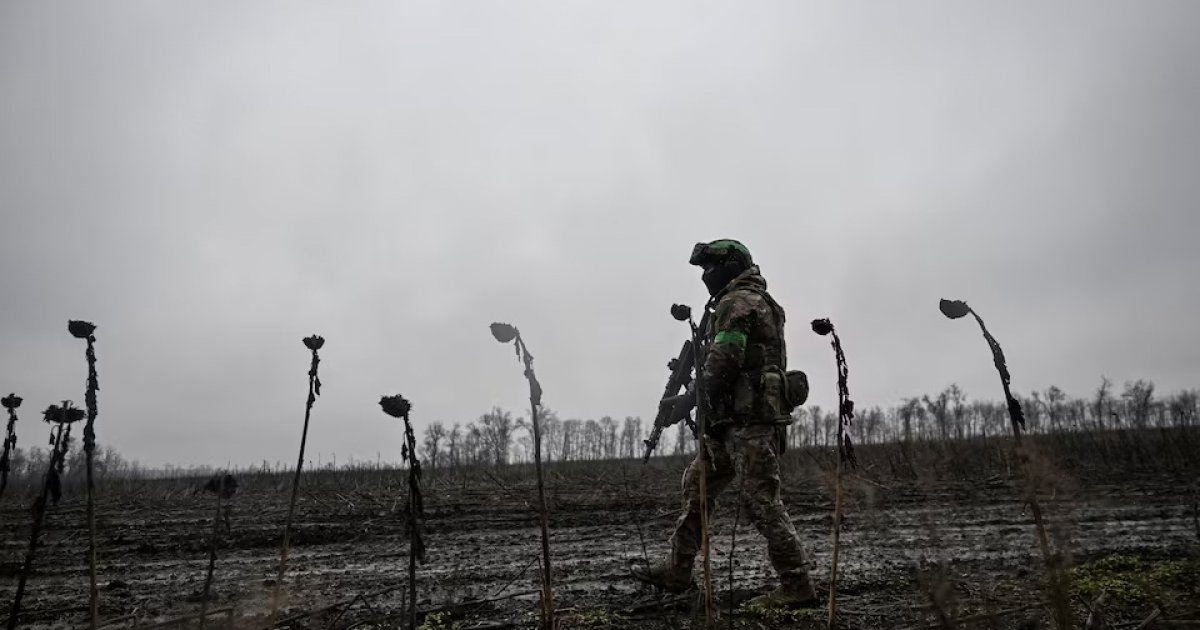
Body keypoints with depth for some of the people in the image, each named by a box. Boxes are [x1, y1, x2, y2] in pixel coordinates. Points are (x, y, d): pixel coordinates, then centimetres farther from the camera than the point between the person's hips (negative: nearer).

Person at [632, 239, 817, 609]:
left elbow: (722, 360, -19)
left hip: (749, 419, -10)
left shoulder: (738, 301, -8)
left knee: (760, 501, -7)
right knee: (697, 483, 14)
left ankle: (797, 587, -1)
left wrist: (708, 406, -9)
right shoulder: (760, 302, 23)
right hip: (746, 419, 10)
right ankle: (676, 572, 21)